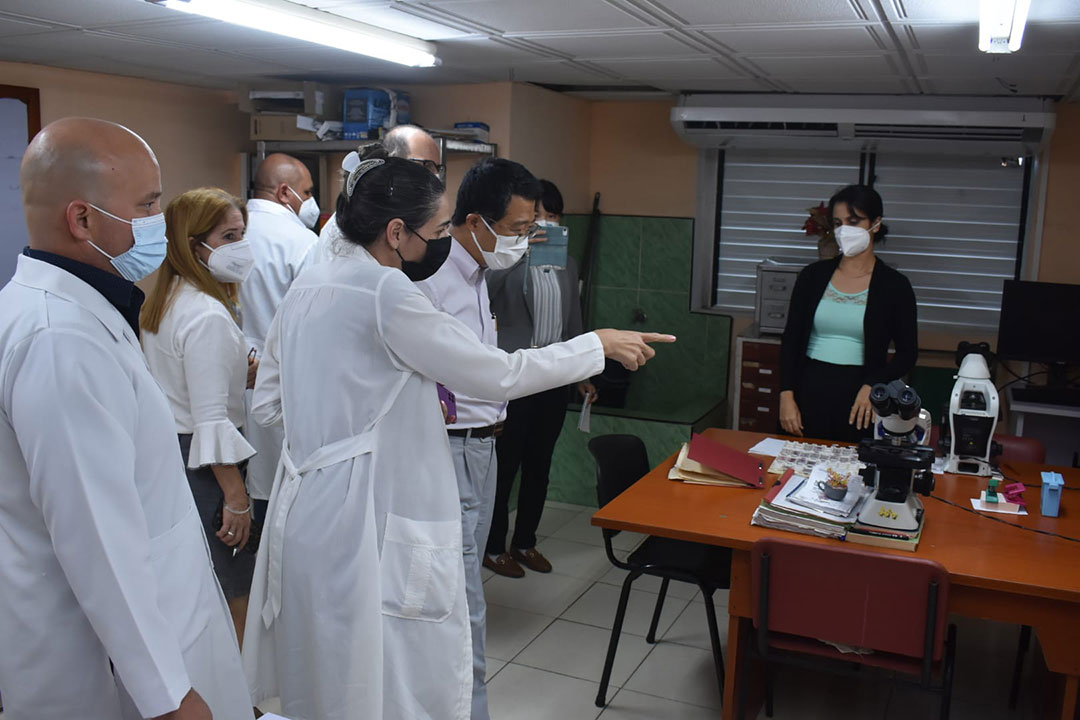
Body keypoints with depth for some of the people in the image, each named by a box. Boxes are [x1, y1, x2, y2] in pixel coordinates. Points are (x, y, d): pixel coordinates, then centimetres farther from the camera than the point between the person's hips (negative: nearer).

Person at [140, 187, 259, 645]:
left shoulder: (162, 303, 10)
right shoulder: (209, 316, -20)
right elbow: (212, 420, -23)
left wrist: (245, 374, 9)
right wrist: (236, 496, -19)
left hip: (166, 452, 10)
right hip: (202, 466, -10)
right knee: (235, 599, 1)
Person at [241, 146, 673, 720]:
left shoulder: (309, 285, 7)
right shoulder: (387, 294, -18)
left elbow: (266, 402, 12)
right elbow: (499, 375, -14)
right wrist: (600, 344, -4)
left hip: (305, 514, 9)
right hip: (368, 526, -9)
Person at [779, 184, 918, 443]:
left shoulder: (894, 285, 0)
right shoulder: (813, 275, 5)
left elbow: (907, 353, 3)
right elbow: (791, 340, 5)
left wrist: (872, 386, -13)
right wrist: (786, 396, -5)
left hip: (859, 396, -1)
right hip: (810, 390, 2)